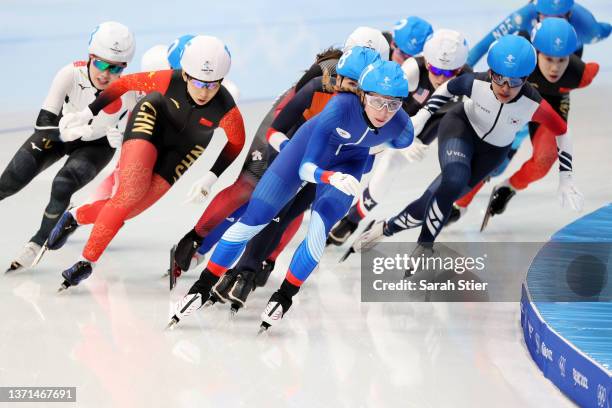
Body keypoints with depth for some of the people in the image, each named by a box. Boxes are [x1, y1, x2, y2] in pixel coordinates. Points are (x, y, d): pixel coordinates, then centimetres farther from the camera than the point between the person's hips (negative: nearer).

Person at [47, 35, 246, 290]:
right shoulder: (169, 81, -31)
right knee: (130, 194, -24)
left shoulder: (227, 111, -31)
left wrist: (212, 176, -21)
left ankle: (77, 217, 20)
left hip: (182, 150, 2)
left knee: (128, 208, -6)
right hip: (150, 123, -2)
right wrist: (88, 112, -12)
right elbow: (126, 83, -16)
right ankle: (87, 260, -14)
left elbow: (235, 144, -11)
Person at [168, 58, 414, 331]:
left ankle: (285, 296, -1)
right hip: (310, 146, -1)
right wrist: (333, 178, -56)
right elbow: (306, 168, -36)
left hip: (348, 163, 1)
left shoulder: (402, 128, -29)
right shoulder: (341, 106, -39)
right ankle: (204, 286, 9)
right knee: (254, 219, -6)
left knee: (319, 229, -23)